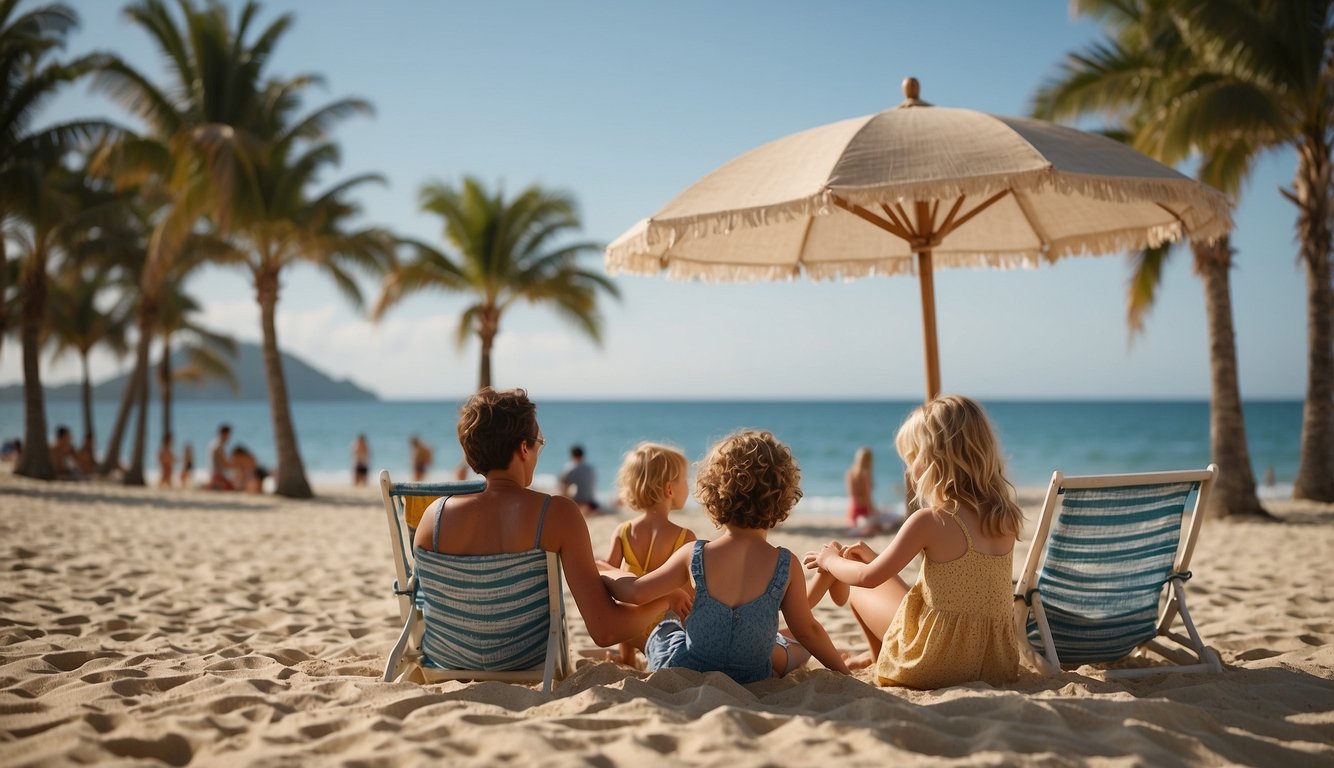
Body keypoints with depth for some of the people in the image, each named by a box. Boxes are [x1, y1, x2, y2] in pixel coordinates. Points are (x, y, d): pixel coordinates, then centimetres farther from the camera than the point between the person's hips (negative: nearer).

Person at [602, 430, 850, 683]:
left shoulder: (694, 556, -14)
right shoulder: (787, 565, -14)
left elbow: (634, 591, -2)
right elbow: (808, 631, -3)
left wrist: (605, 574, 19)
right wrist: (843, 670, 14)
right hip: (750, 681, 0)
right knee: (799, 648, 30)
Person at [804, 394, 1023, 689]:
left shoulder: (930, 521, -18)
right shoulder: (1006, 520, 1)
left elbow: (869, 577, -10)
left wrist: (830, 560, 12)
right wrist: (874, 557, 23)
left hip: (934, 662, -6)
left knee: (856, 588, 17)